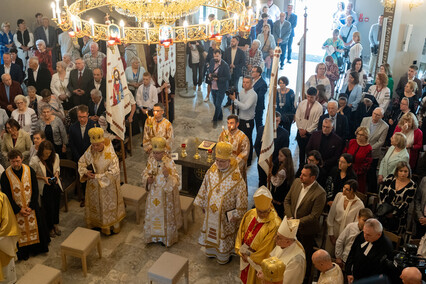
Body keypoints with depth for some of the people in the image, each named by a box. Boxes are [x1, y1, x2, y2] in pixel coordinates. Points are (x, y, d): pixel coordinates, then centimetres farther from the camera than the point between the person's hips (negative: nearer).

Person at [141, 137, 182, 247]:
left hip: (165, 196, -4)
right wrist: (147, 179, -16)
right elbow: (145, 173, 6)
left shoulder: (169, 163, -22)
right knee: (153, 214, 20)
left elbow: (176, 182, -22)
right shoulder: (151, 160, -8)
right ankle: (154, 235, 43)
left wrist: (168, 175, -40)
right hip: (153, 194, 4)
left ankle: (166, 238, 35)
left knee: (165, 216, 12)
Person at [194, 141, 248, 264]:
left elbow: (241, 199, -17)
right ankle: (211, 250, 50)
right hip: (210, 211, 4)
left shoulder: (236, 178, -26)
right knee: (210, 230, 24)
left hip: (226, 214, -4)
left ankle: (224, 256, 42)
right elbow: (204, 188, 3)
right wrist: (202, 204, 10)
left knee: (224, 234, 17)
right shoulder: (211, 171, -12)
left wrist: (236, 216, -12)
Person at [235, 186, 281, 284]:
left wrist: (250, 258, -12)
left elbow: (266, 249, -22)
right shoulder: (250, 214, -11)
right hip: (245, 257, 5)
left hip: (259, 263, -5)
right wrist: (241, 251, -6)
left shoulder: (275, 224, -29)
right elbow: (241, 233, 1)